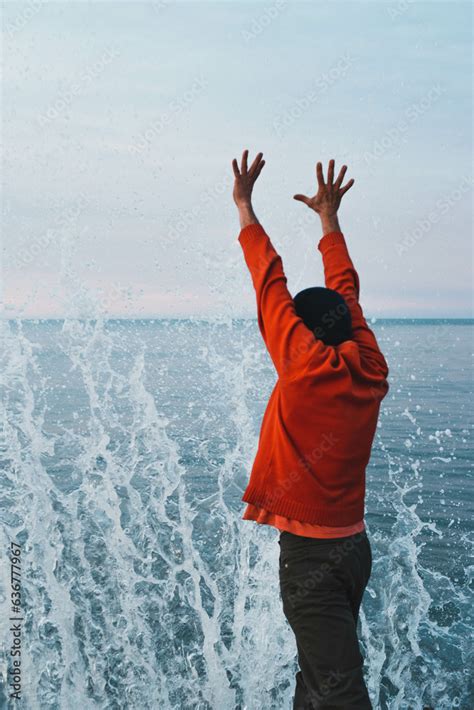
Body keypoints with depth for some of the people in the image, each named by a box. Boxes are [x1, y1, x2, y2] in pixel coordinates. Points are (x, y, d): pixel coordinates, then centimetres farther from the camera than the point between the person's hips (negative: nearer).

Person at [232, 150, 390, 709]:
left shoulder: (308, 367, -16)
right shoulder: (371, 373, 1)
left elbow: (270, 283, -10)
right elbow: (345, 291, 13)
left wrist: (244, 207, 1)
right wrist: (329, 219, 23)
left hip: (310, 553, -8)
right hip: (354, 544, 8)